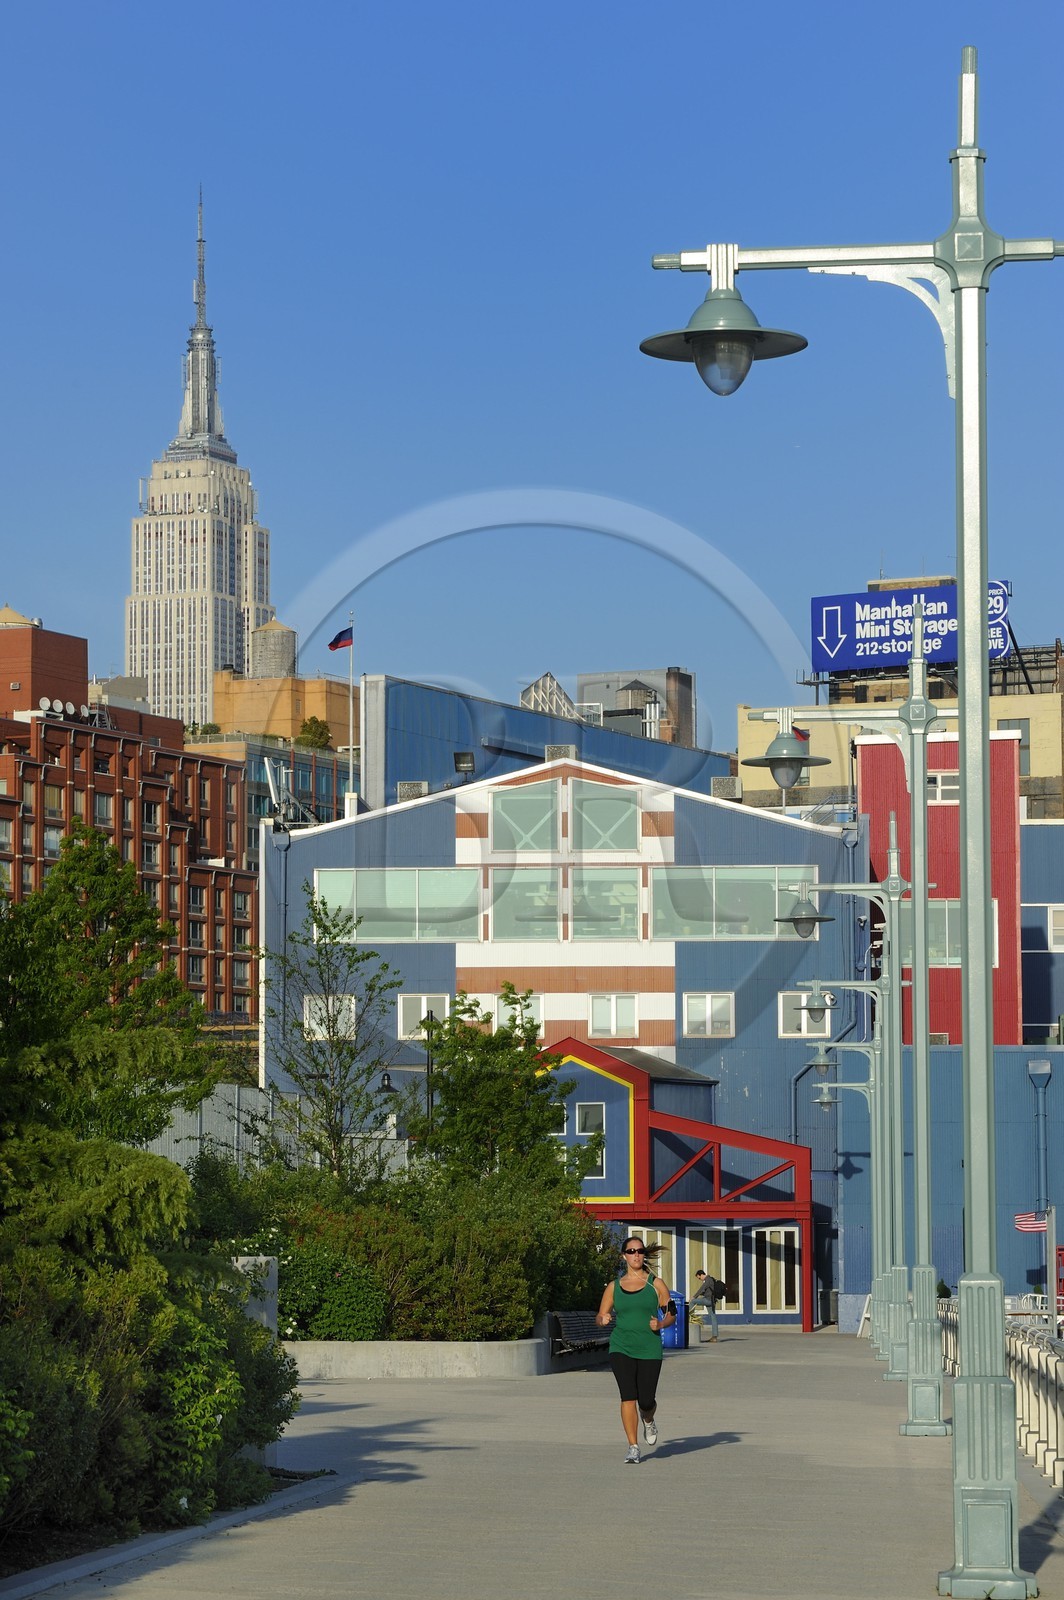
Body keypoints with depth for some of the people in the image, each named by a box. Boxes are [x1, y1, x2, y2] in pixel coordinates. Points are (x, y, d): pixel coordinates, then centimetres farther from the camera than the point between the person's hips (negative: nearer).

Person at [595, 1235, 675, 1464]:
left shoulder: (656, 1284, 5)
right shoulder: (614, 1287, 9)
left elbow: (671, 1315, 9)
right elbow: (600, 1317, 12)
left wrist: (661, 1324, -13)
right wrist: (603, 1319, -11)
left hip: (649, 1349, 0)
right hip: (621, 1348, 0)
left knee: (646, 1401, -3)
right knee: (628, 1397, -11)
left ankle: (649, 1420, 35)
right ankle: (633, 1447, -2)